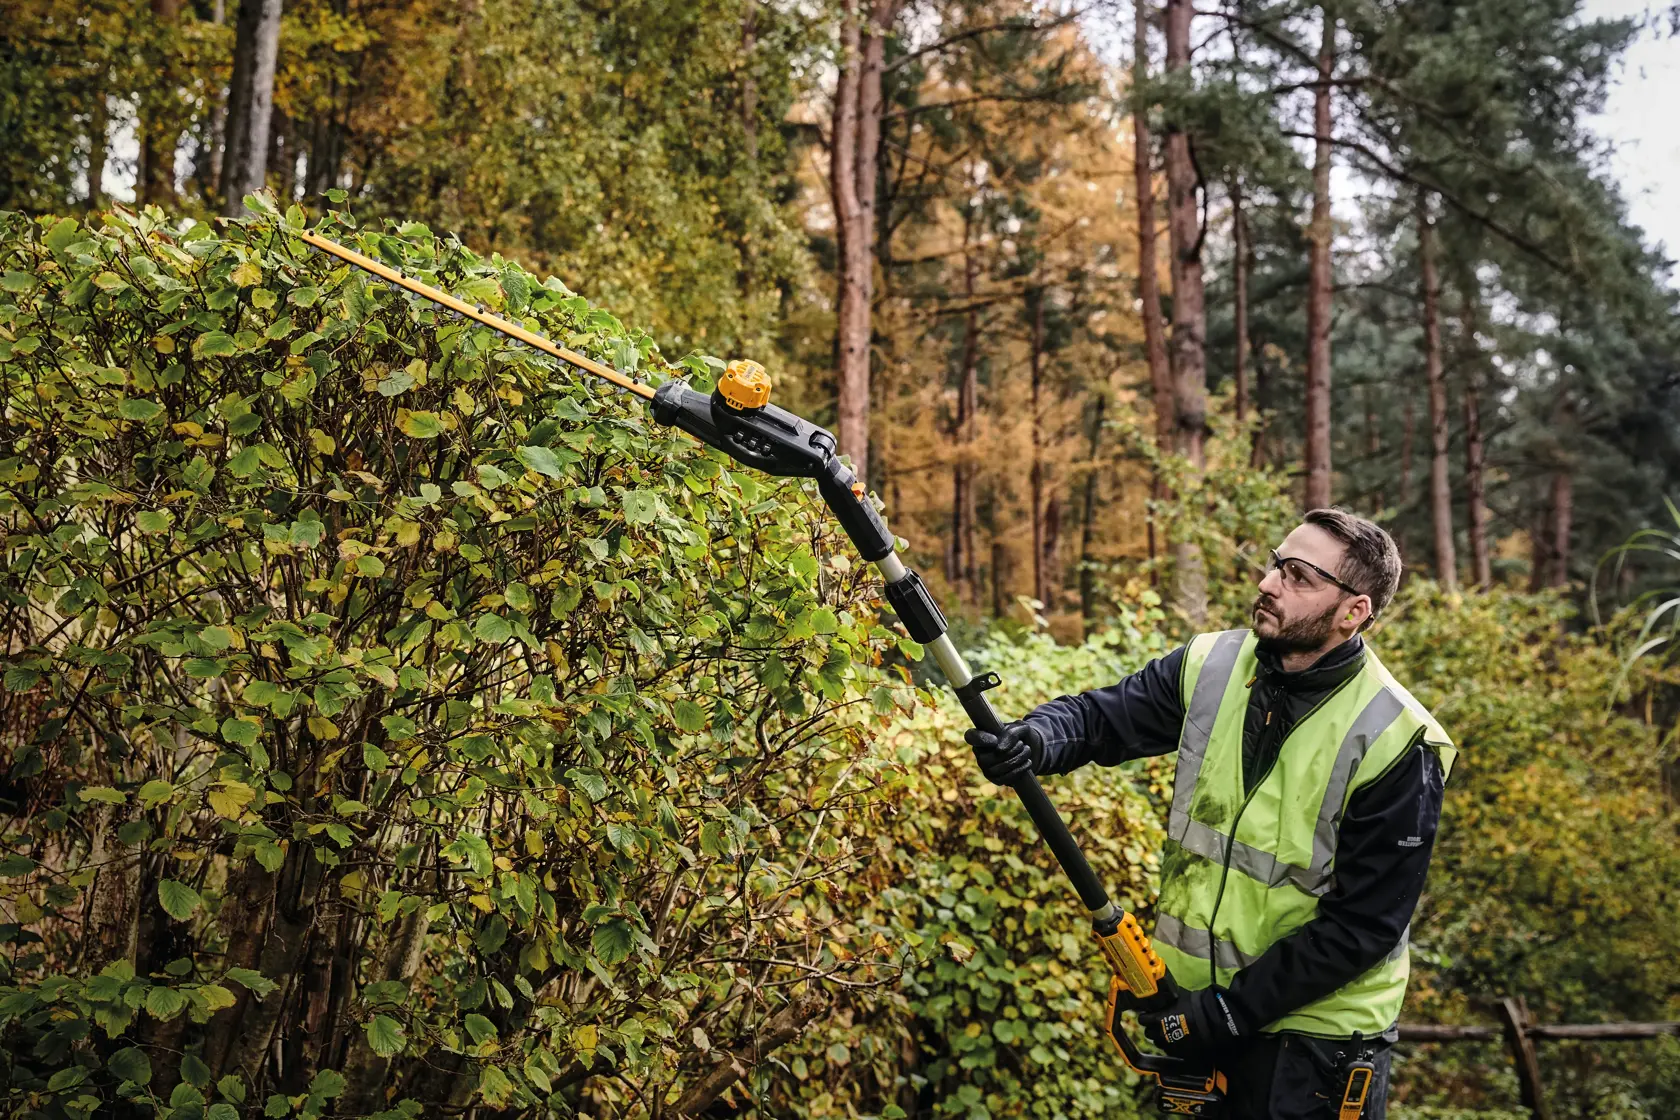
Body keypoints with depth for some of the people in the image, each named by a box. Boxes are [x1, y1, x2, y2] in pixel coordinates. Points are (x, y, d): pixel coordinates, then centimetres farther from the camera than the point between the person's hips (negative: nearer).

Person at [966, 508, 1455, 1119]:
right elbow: (1098, 715, -1)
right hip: (1190, 999, 5)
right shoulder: (1210, 667, -5)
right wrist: (1037, 739, -25)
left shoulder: (1394, 746, -19)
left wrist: (1230, 1011, -19)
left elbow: (1363, 926, -18)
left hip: (1311, 1032, -5)